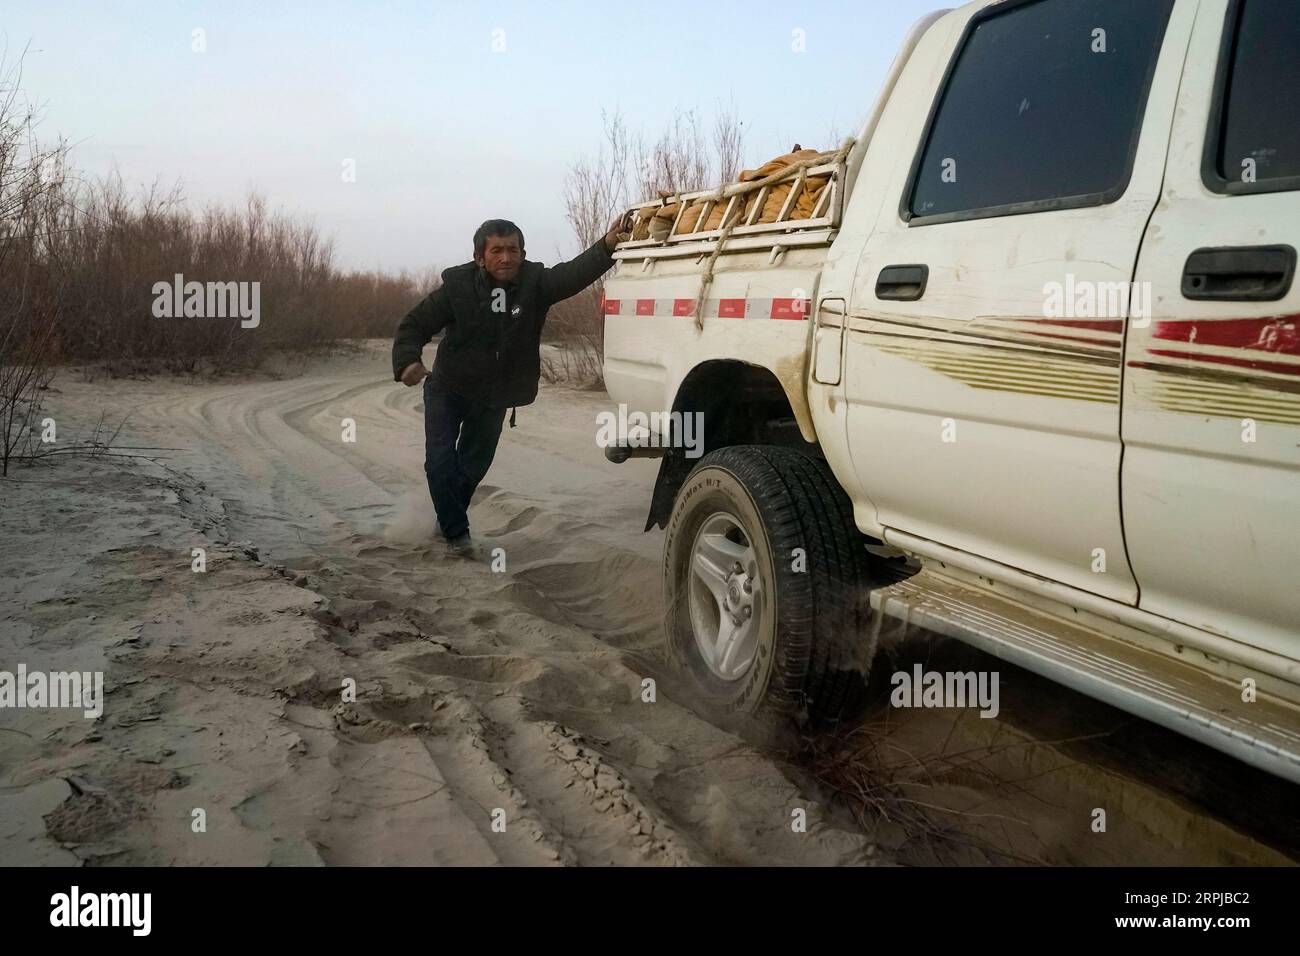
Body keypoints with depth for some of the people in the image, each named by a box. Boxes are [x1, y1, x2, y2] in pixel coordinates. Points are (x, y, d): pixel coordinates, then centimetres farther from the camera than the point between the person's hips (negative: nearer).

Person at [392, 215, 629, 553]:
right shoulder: (458, 285, -20)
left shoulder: (535, 282, -17)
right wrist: (407, 362, -33)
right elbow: (414, 324, -14)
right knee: (441, 461, -12)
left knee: (474, 465, 17)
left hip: (495, 397, 2)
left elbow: (574, 273, -35)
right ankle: (456, 531, 5)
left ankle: (449, 519, 41)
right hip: (448, 388, -2)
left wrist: (606, 246, -53)